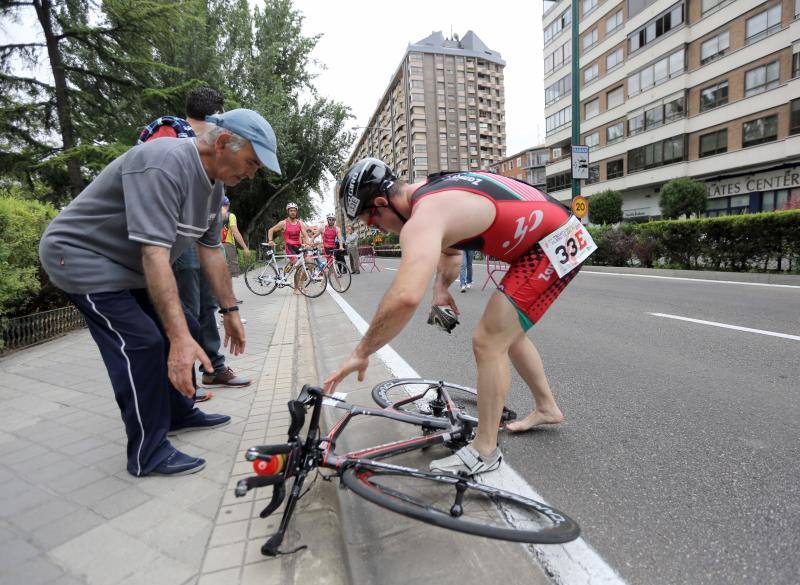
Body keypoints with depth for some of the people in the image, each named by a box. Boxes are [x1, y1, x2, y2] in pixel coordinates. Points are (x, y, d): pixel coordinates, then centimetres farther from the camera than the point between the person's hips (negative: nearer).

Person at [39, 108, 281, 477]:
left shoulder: (213, 183, 0)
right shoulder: (164, 165, -30)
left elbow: (210, 251, 4)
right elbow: (155, 254, -36)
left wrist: (230, 311, 5)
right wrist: (179, 338, -40)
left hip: (130, 267, 9)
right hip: (82, 256, -9)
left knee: (182, 330, 6)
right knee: (142, 343, -17)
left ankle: (180, 414, 23)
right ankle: (148, 455, -3)